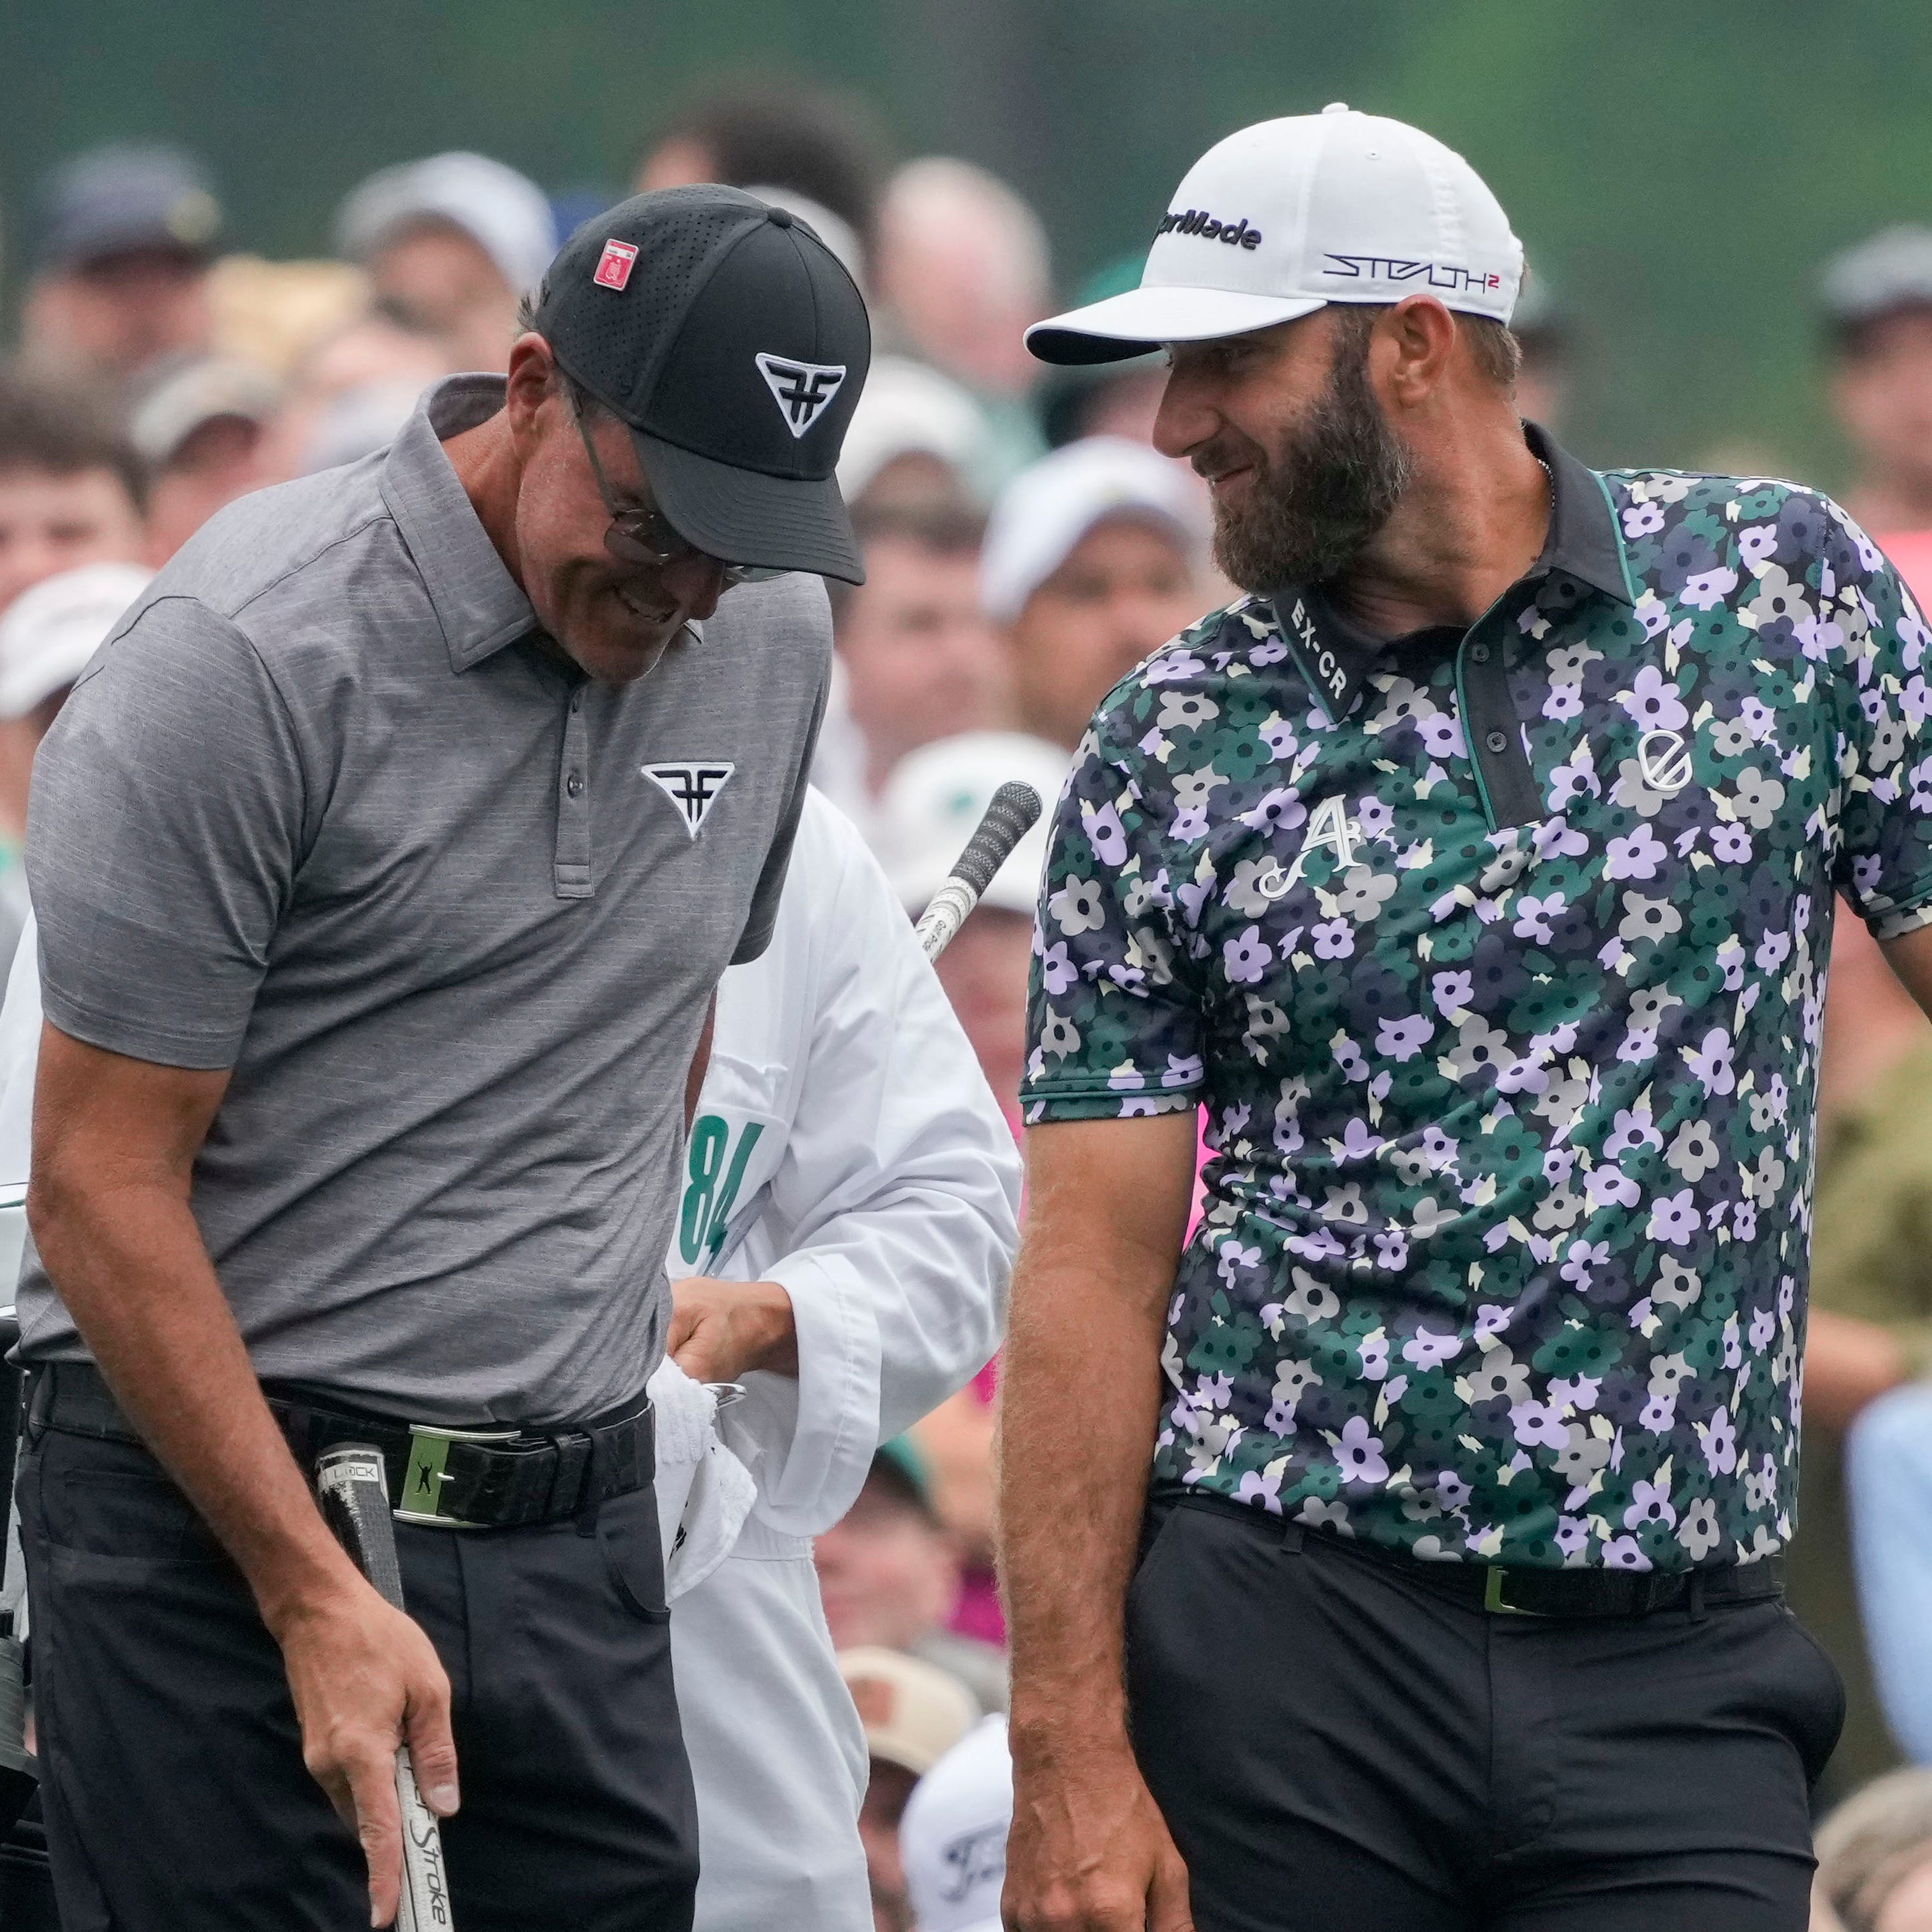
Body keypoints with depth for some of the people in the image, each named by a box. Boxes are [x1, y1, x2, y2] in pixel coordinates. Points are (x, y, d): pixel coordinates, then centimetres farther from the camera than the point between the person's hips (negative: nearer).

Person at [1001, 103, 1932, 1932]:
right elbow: (1096, 1271, 0)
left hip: (1673, 1664, 0)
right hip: (1282, 1642, 0)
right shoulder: (1168, 752, 2)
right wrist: (1069, 1756, -8)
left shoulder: (1784, 584, 2)